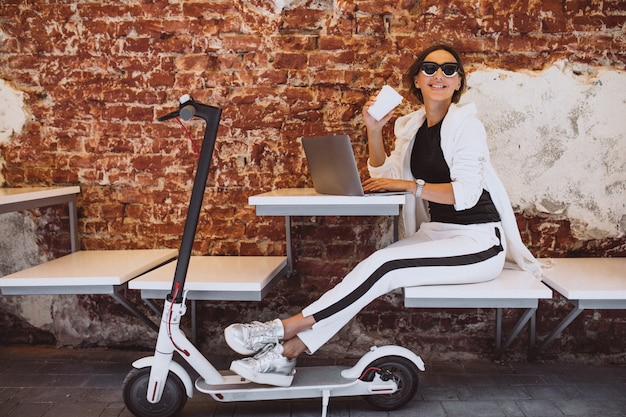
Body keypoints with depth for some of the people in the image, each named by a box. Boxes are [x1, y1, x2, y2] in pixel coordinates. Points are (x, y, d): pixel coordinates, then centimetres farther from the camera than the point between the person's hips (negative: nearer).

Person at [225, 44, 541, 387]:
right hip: (435, 232, 6)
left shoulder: (466, 124, -9)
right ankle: (288, 352, -23)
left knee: (384, 266, -25)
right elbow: (384, 175, 15)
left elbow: (464, 193, -18)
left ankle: (285, 329, -23)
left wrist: (408, 185, -15)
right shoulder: (413, 125, 12)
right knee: (377, 265, -19)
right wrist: (374, 131, 2)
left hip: (478, 242, -6)